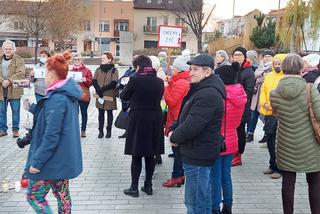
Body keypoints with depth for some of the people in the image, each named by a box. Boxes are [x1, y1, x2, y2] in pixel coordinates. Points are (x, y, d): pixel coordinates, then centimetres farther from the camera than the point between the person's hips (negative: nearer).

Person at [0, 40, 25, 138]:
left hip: (14, 90, -3)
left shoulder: (19, 60, -1)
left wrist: (9, 81, -22)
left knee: (15, 111, 4)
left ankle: (15, 129, 15)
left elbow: (20, 73, -12)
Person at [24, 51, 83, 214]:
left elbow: (51, 136, -25)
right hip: (64, 156, 9)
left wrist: (37, 161, -18)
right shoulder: (68, 94, 6)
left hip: (53, 159, -9)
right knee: (62, 194, 17)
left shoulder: (57, 98, -24)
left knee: (34, 195, 7)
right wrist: (32, 107, 20)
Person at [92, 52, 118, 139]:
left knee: (109, 113, 7)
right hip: (100, 95, 4)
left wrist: (102, 89, -17)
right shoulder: (98, 70, 8)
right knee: (101, 113, 8)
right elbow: (94, 81, 0)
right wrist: (99, 90, -17)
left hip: (110, 96, -3)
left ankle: (109, 131, 17)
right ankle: (101, 131, 15)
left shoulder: (114, 70, -5)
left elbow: (114, 83, -14)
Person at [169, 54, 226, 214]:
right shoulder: (199, 89, 13)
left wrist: (174, 137, -9)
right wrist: (173, 130, 2)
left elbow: (192, 125, -26)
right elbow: (184, 115, 19)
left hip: (198, 156, -10)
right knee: (202, 198, 22)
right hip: (196, 153, 10)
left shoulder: (209, 94, -22)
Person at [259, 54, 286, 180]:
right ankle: (273, 165, 30)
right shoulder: (269, 76, 13)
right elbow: (263, 91, 15)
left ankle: (279, 168, 11)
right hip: (269, 113, 7)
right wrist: (264, 103, -1)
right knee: (270, 140, 15)